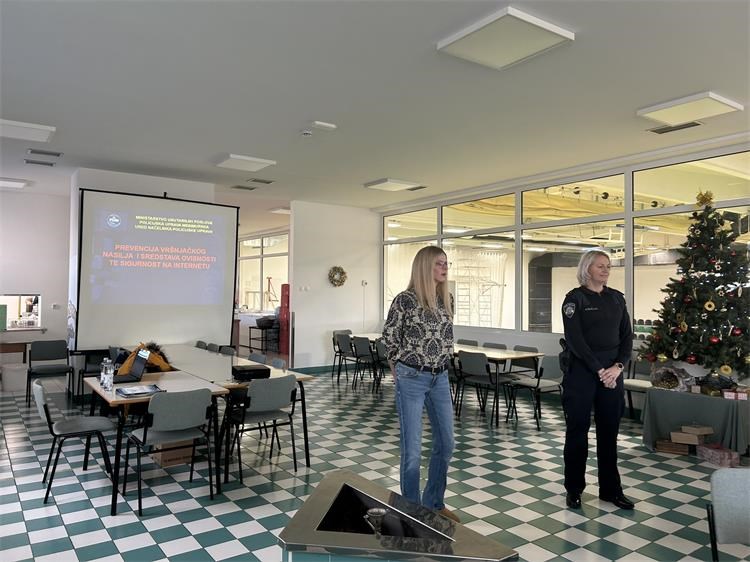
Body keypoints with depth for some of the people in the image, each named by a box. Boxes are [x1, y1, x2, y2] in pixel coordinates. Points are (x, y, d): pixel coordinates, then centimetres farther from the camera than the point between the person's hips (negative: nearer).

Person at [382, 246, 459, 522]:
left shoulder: (447, 299, 5)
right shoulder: (405, 300, -13)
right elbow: (389, 337, -3)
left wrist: (440, 366, 15)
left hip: (440, 378, 6)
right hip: (412, 380, -6)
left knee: (445, 444, 12)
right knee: (412, 448, 1)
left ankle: (434, 502, 31)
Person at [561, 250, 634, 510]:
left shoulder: (617, 298, 10)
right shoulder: (575, 298, -5)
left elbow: (627, 335, 7)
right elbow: (575, 340, -12)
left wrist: (617, 366, -7)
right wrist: (598, 370, -15)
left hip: (612, 371, 5)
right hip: (582, 371, -4)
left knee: (609, 430, 11)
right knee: (578, 430, 4)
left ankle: (611, 489, 24)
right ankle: (574, 489, 17)